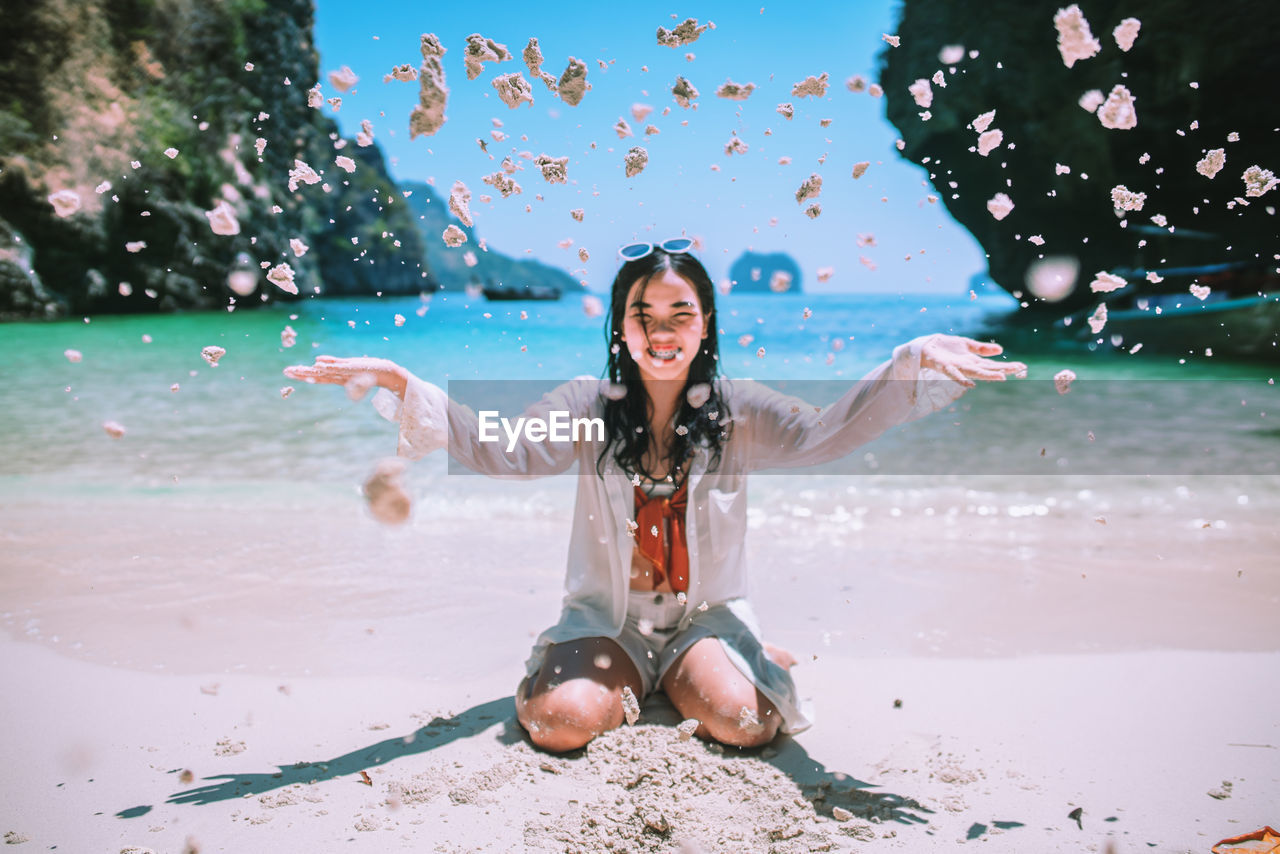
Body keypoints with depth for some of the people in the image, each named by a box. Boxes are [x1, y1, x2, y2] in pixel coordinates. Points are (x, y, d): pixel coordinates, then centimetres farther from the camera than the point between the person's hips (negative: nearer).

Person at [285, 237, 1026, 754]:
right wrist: (401, 386, -29)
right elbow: (500, 449, -15)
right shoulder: (590, 407, -4)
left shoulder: (736, 411, -6)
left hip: (707, 613, 0)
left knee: (741, 719, -27)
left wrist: (915, 366, -38)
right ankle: (633, 683, 9)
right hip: (607, 612, 1)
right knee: (565, 719, -25)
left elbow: (823, 434, -21)